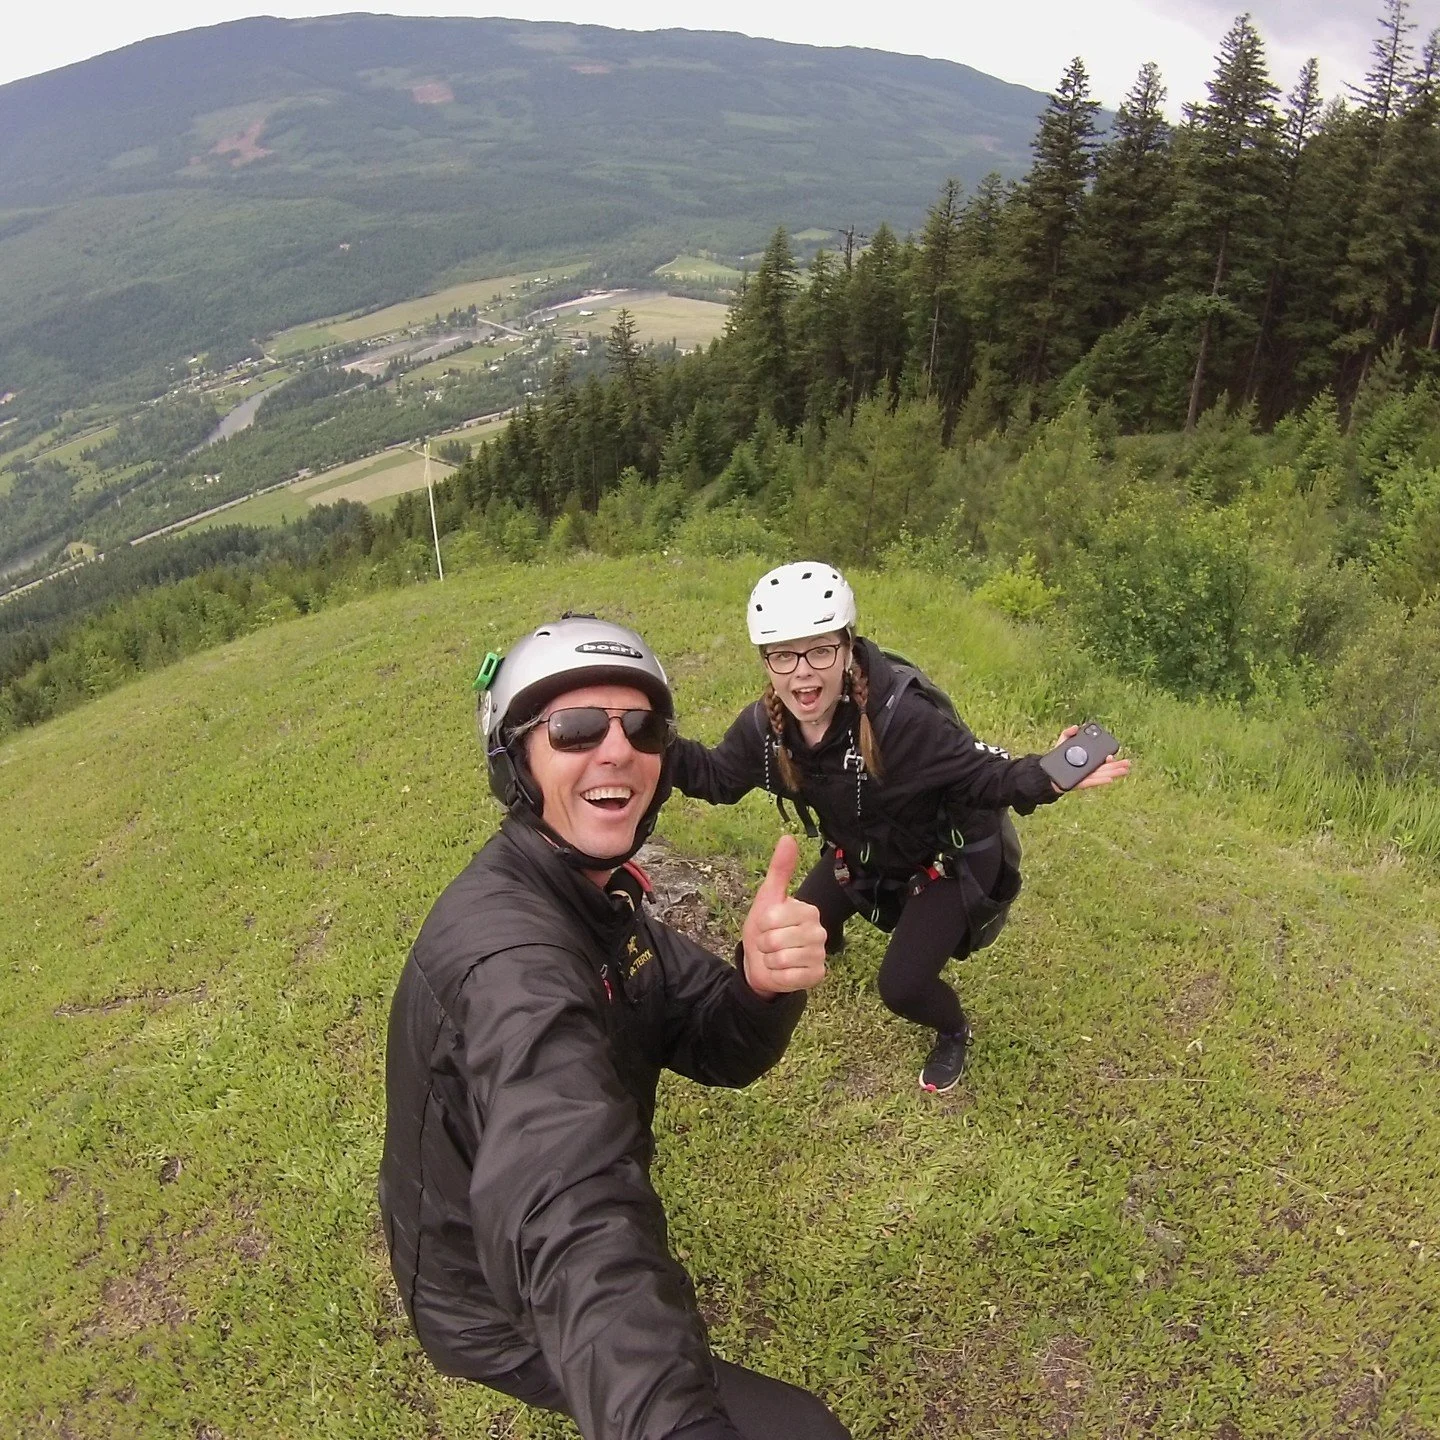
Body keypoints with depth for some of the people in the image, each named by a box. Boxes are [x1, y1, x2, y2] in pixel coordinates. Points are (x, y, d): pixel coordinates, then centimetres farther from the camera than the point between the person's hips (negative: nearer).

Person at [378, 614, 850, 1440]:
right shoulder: (510, 947, -35)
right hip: (502, 1310, -8)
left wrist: (763, 984, -33)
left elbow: (720, 1050, -11)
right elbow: (577, 1219, -51)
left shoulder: (599, 891, -4)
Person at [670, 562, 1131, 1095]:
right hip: (860, 852, 6)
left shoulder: (903, 716, -39)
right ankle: (827, 940, 53)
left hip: (946, 860, -5)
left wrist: (1046, 776, -53)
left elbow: (983, 774, -33)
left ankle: (953, 1033, 27)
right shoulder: (764, 725, -21)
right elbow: (718, 776, -4)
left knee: (901, 986, -10)